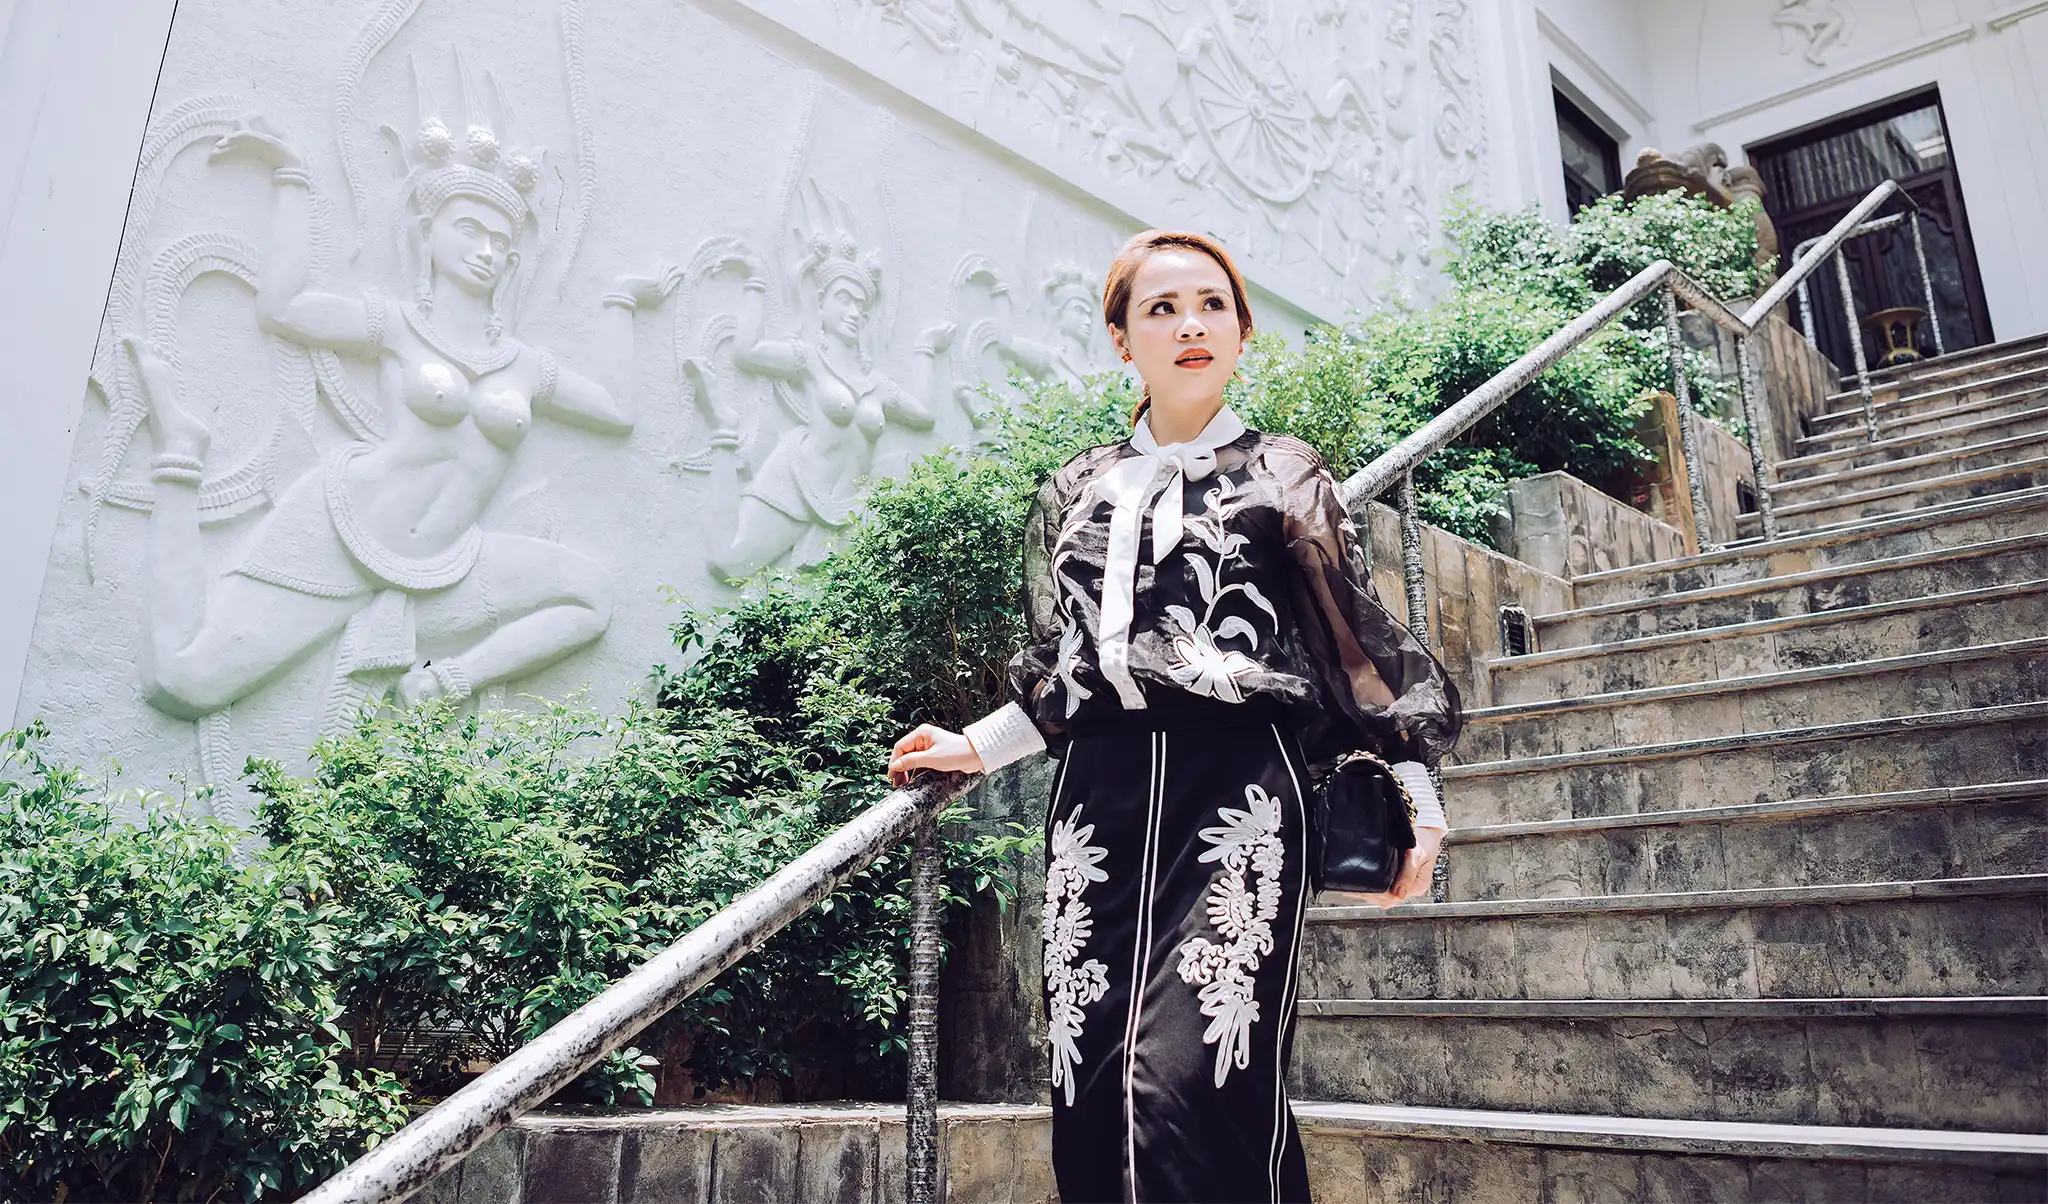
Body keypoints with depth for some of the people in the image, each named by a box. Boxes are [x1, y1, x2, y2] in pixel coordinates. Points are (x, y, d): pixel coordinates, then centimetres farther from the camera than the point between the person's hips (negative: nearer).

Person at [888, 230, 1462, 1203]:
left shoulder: (1283, 476, 11)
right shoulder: (1079, 492, 18)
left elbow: (1359, 644, 8)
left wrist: (1418, 803, 3)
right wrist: (977, 747, 21)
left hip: (1237, 792, -3)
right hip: (1101, 800, 3)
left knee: (1187, 1086, -18)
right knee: (1093, 1102, 0)